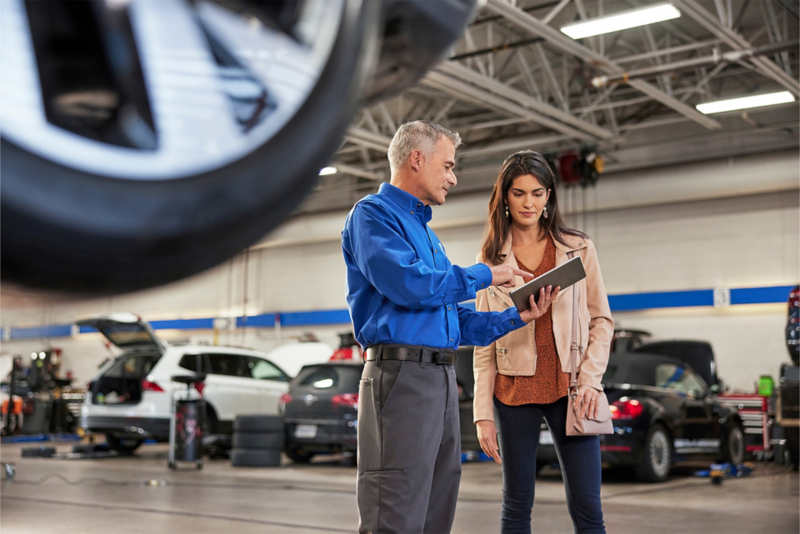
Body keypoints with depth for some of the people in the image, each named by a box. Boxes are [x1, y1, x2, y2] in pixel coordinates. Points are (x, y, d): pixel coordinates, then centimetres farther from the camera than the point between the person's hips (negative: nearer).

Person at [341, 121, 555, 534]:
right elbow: (407, 284, -20)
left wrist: (515, 318, 11)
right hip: (401, 374, -9)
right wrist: (483, 276, -6)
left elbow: (458, 324, 25)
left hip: (442, 379, 9)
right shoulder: (373, 213, -1)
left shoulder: (426, 232, 26)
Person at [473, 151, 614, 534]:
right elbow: (484, 343, 6)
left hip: (569, 387, 0)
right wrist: (483, 414, -1)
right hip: (515, 390, 1)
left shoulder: (578, 249, 9)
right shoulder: (491, 260, 8)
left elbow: (601, 320, 9)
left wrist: (590, 378, -6)